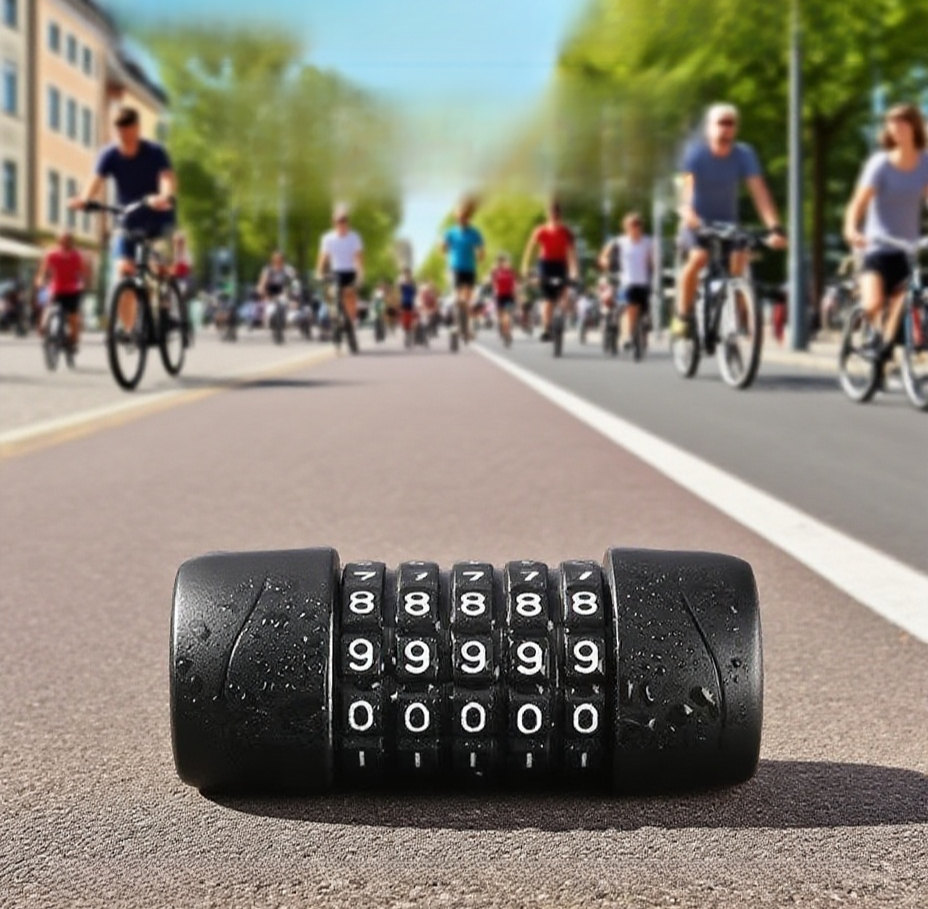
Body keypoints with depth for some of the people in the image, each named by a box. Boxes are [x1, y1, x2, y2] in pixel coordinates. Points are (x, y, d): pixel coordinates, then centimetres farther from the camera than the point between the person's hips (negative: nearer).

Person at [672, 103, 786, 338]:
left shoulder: (744, 154, -11)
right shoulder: (696, 153, -16)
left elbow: (759, 191, -20)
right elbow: (688, 185, -31)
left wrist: (775, 228, -33)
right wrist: (688, 212, -53)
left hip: (728, 223, 3)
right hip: (698, 223, -2)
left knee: (740, 257, -23)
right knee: (698, 258, -30)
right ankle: (682, 316, -14)